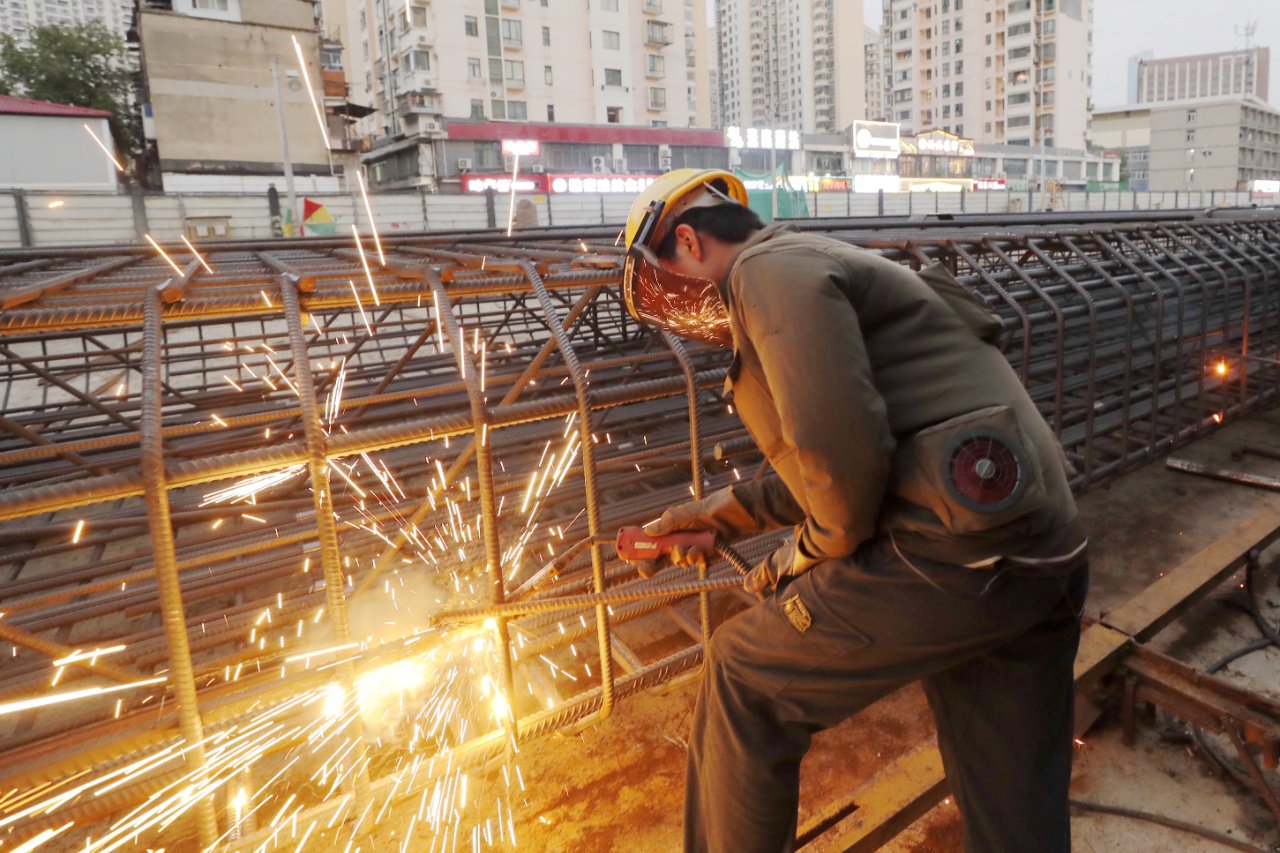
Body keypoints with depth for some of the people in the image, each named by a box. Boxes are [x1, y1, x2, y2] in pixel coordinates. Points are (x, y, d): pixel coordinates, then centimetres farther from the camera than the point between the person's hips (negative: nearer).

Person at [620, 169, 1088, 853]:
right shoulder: (819, 270, 25)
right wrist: (722, 513, 28)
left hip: (957, 553, -10)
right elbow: (835, 464, 30)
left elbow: (835, 444, -22)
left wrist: (813, 553, -4)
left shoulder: (769, 267, -6)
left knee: (744, 678, 7)